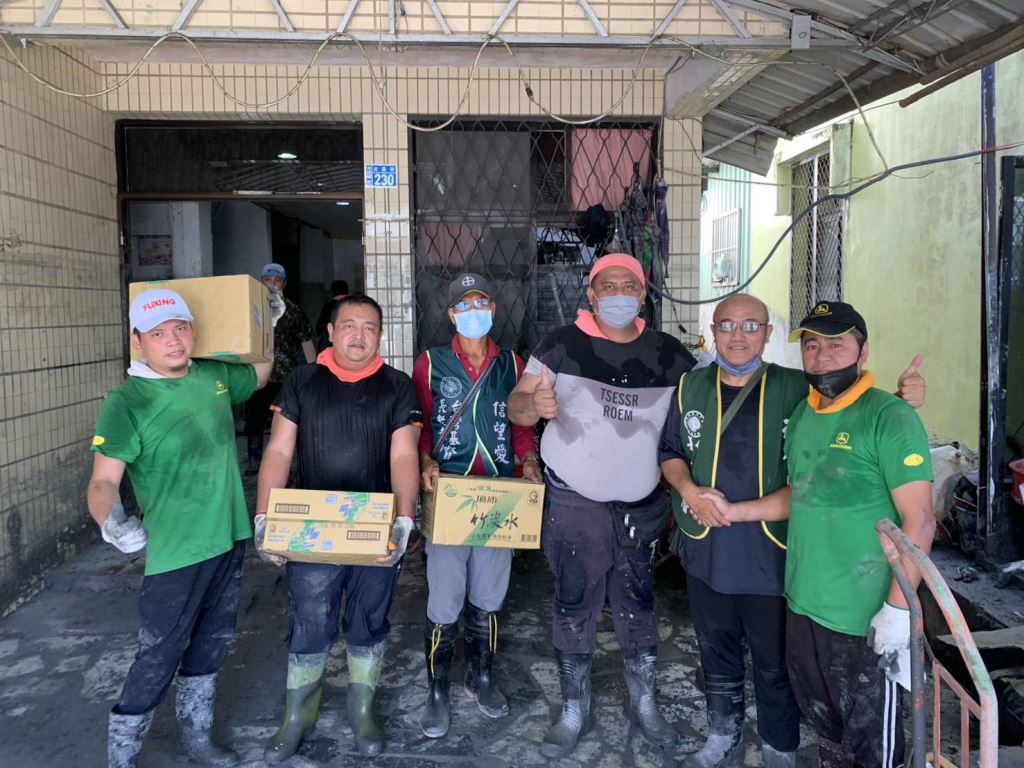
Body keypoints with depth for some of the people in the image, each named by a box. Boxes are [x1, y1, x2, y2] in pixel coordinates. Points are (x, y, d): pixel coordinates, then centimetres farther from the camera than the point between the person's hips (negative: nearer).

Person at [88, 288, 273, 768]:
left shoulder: (215, 377, 0)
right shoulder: (126, 404, -16)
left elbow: (261, 372, 21)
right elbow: (103, 481, -22)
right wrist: (112, 520, -42)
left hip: (229, 539, 6)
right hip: (175, 553, -6)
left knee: (210, 647, 21)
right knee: (158, 661, 4)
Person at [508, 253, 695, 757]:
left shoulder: (669, 355, 1)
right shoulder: (561, 345, -6)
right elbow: (516, 407, -5)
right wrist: (535, 403, -30)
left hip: (641, 506, 2)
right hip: (573, 504, -2)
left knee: (637, 606, 16)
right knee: (574, 608, 11)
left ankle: (644, 703, 36)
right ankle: (574, 711, 28)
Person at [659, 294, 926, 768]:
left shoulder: (797, 389, -9)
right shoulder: (690, 388, 1)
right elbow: (671, 453, 10)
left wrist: (900, 400, -22)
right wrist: (688, 489, -8)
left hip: (772, 555, -3)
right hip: (706, 554, 3)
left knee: (775, 666, 15)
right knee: (717, 656, 22)